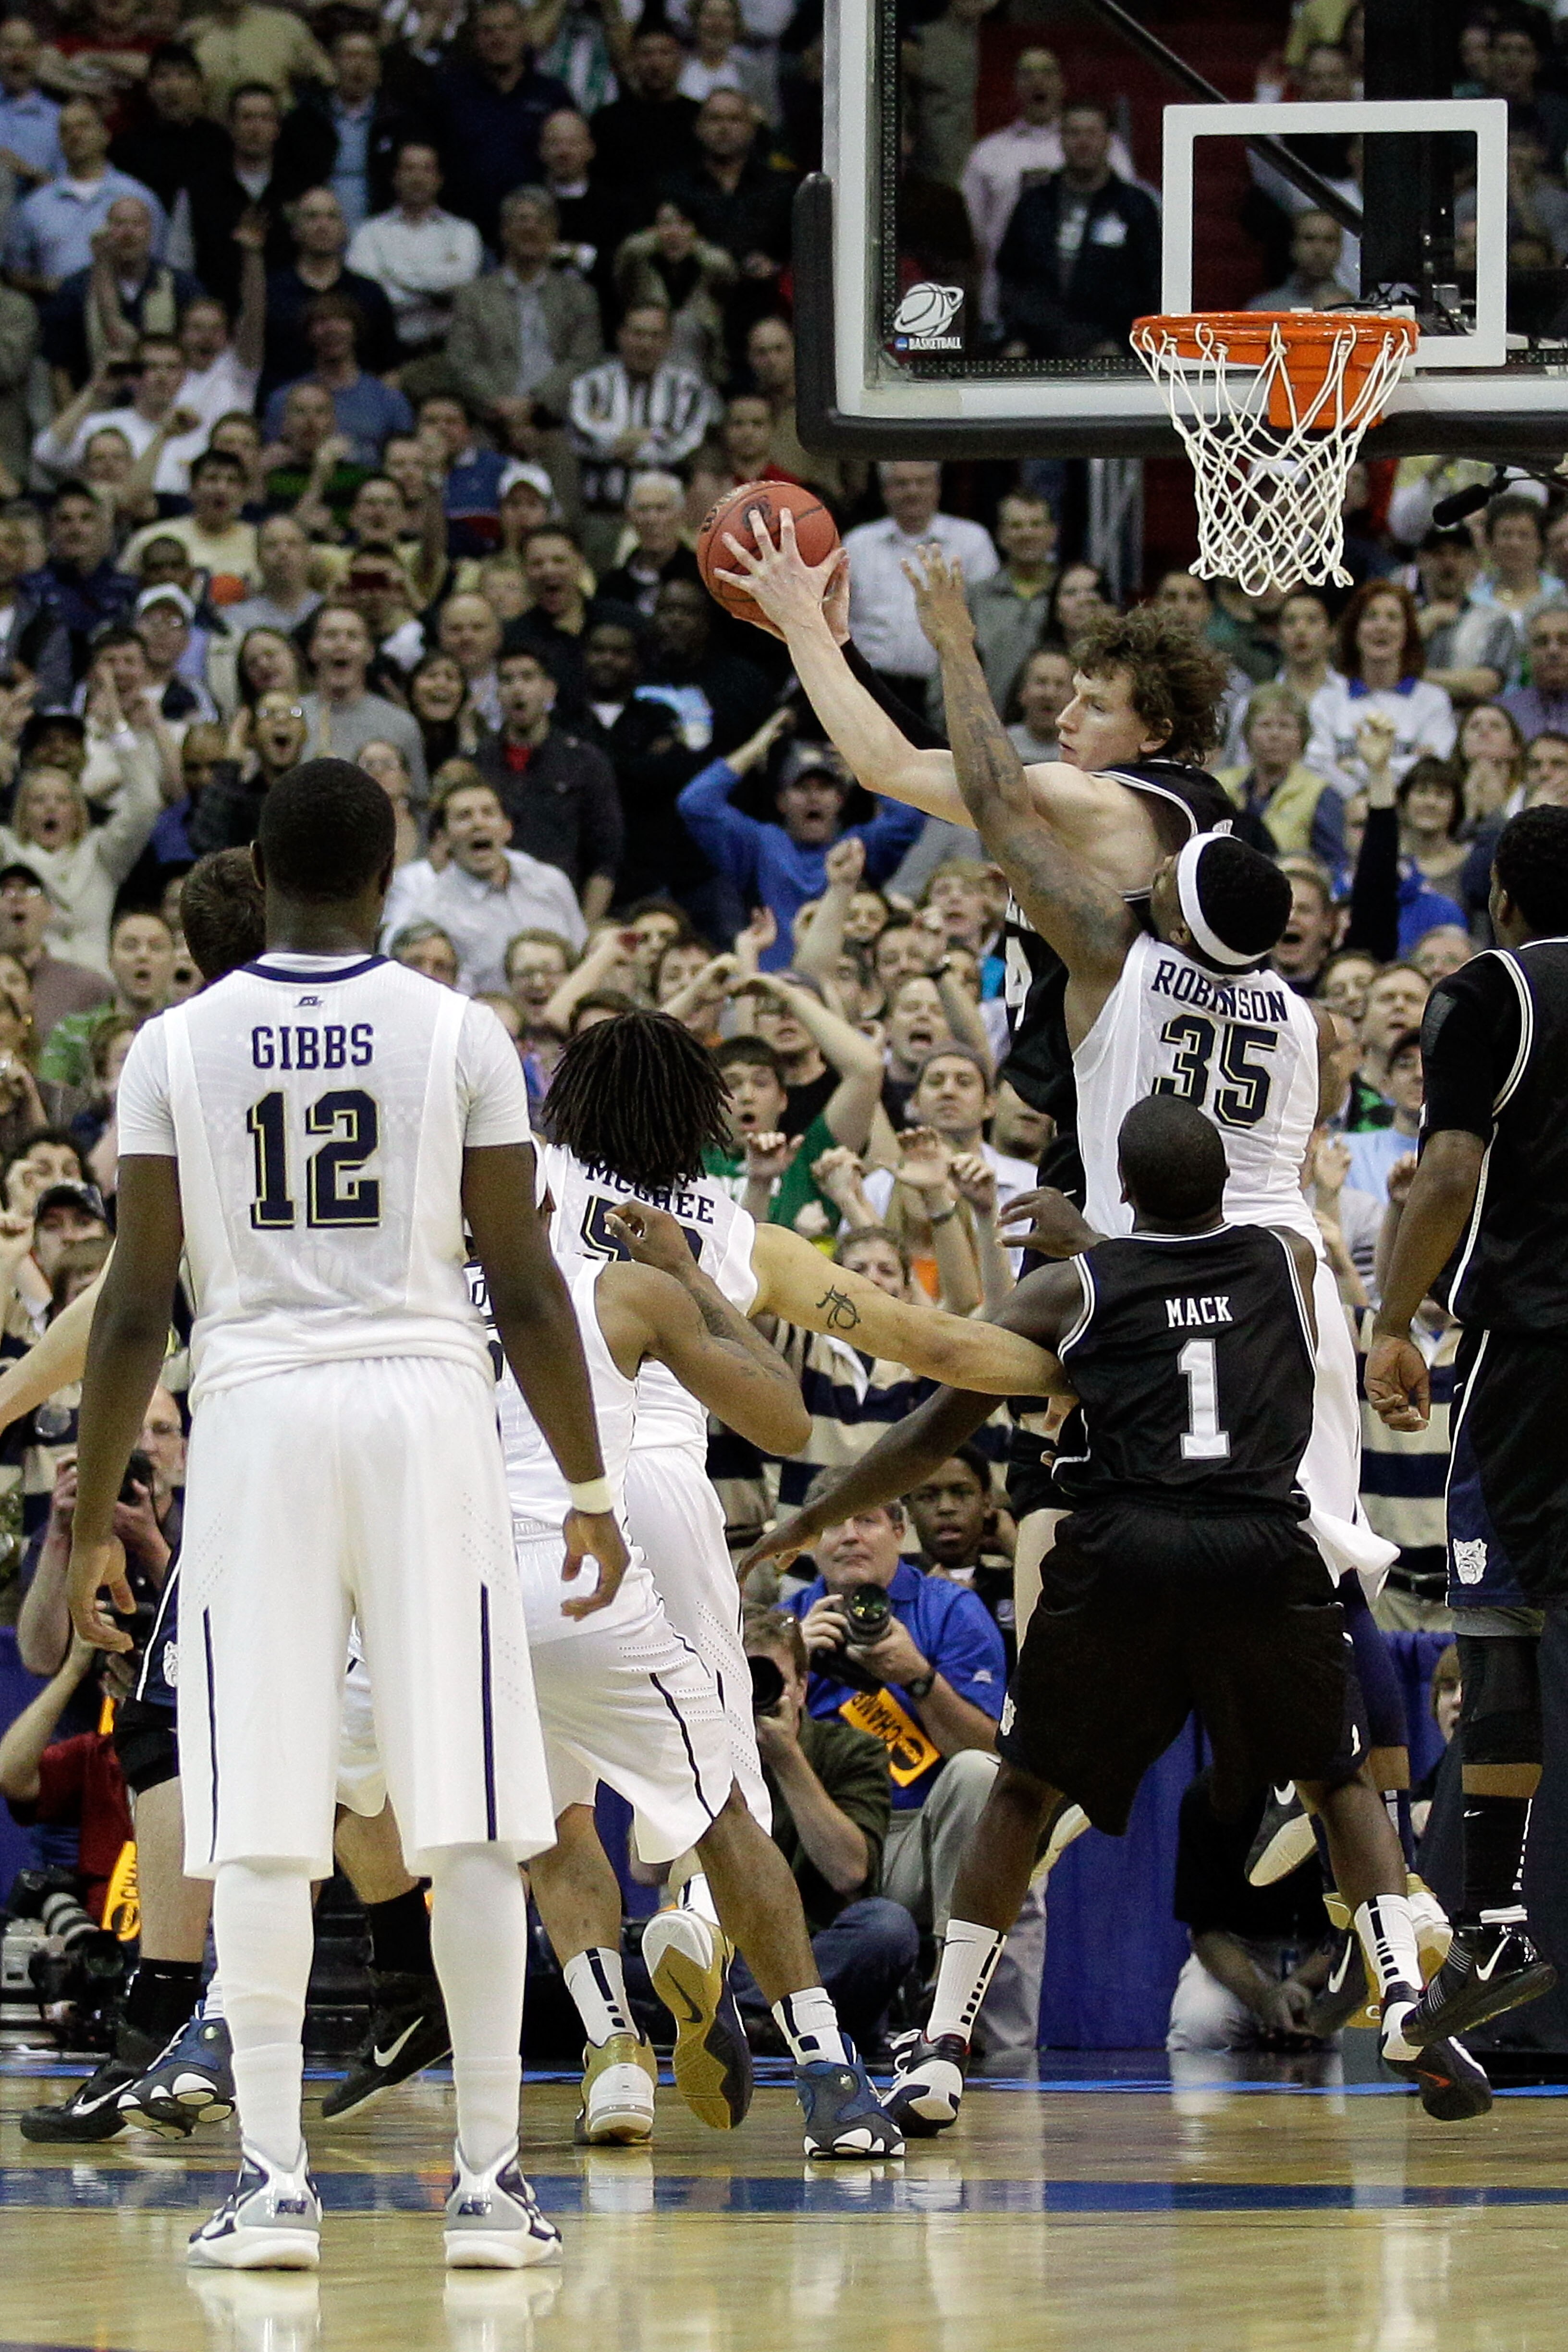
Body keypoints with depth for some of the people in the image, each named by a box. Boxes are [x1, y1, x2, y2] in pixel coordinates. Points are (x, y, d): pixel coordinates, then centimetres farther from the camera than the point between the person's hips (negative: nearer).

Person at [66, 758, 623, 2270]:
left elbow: (135, 1304, 2)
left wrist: (91, 1523, 8)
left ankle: (273, 2184, -3)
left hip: (254, 1411, 0)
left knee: (259, 1828, 1)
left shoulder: (178, 1045, 3)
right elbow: (524, 1285, 2)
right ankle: (490, 2178, 0)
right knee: (468, 1820, 1)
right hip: (428, 1409, 0)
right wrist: (590, 1489, 11)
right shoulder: (458, 1035, 2)